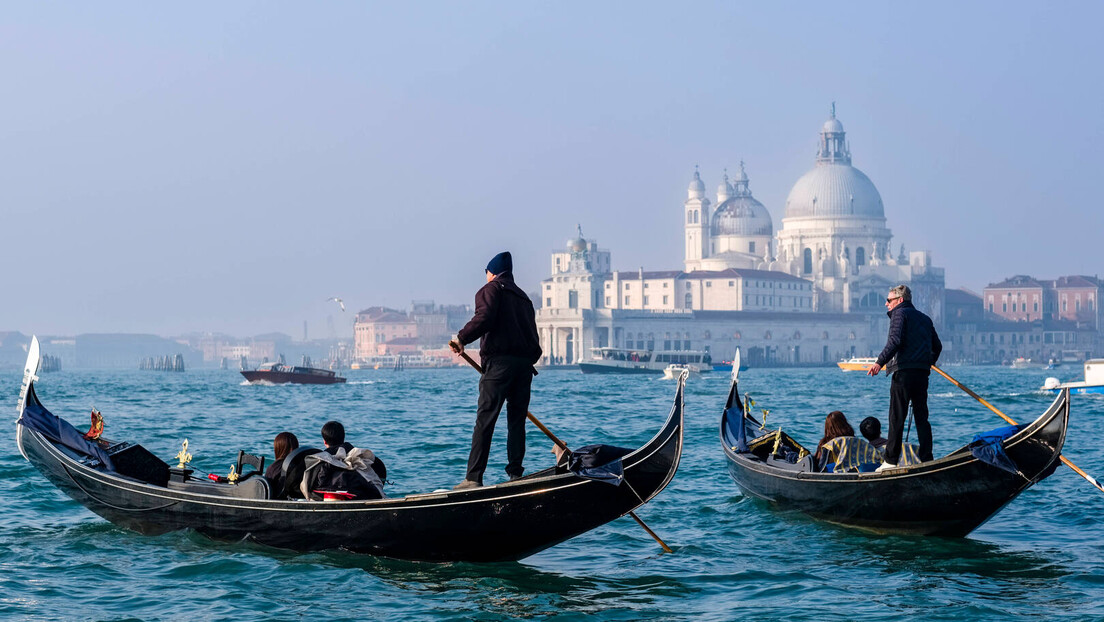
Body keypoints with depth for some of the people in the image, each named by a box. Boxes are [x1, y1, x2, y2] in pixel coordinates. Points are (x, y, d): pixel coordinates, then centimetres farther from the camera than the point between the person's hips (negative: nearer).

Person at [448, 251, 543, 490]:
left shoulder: (491, 289, 4)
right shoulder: (523, 297, 25)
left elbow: (484, 318, -15)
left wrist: (461, 338, -6)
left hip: (499, 361, -7)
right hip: (526, 363, 7)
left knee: (485, 419, -9)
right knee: (517, 420, 10)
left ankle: (474, 477, -14)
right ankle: (515, 473, 6)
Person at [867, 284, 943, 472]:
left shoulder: (899, 314, -1)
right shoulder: (925, 318, 21)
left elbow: (895, 341, -17)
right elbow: (937, 346, 23)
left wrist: (880, 362, -22)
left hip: (904, 371, -7)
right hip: (922, 373, 7)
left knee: (897, 417, -6)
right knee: (921, 417, 9)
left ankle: (891, 460, -8)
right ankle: (927, 460, 4)